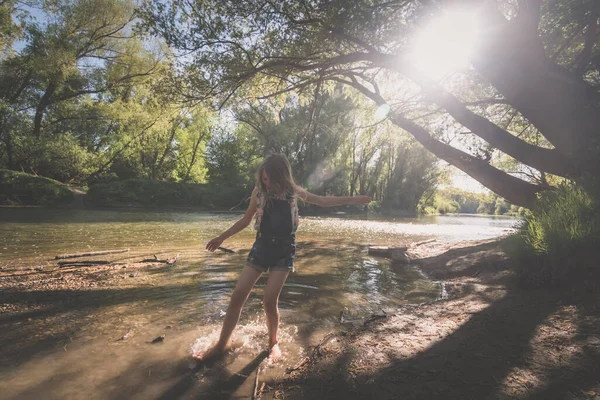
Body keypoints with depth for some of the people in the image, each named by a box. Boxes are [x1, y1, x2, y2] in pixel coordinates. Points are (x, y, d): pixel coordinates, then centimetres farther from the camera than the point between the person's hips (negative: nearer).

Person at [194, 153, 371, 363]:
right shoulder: (258, 191, 0)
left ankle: (273, 342, 19)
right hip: (261, 246, 2)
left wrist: (353, 199, 9)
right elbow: (246, 219, 12)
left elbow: (323, 200, 11)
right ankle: (222, 344, 13)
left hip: (284, 251, -1)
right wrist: (222, 237, 16)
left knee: (269, 300, -8)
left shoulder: (293, 191, 0)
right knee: (238, 295, -4)